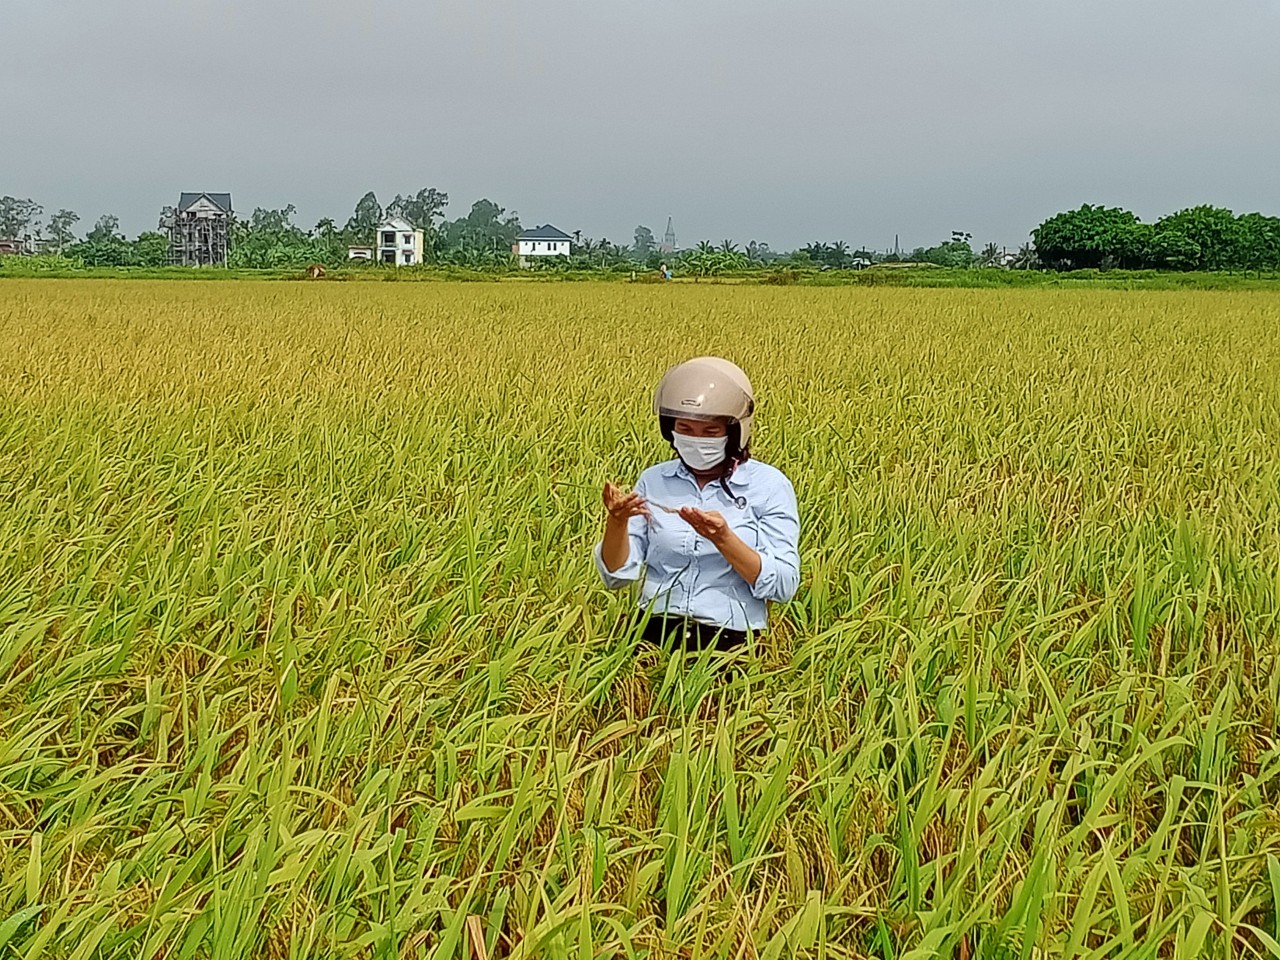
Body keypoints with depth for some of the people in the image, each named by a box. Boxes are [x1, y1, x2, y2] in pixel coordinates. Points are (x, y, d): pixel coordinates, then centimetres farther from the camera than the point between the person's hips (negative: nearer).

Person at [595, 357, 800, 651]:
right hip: (654, 633, 2)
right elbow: (617, 575, 5)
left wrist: (723, 538, -18)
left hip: (729, 640, -2)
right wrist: (616, 521, -13)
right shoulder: (654, 480, 8)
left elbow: (784, 586, -6)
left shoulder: (769, 485, 1)